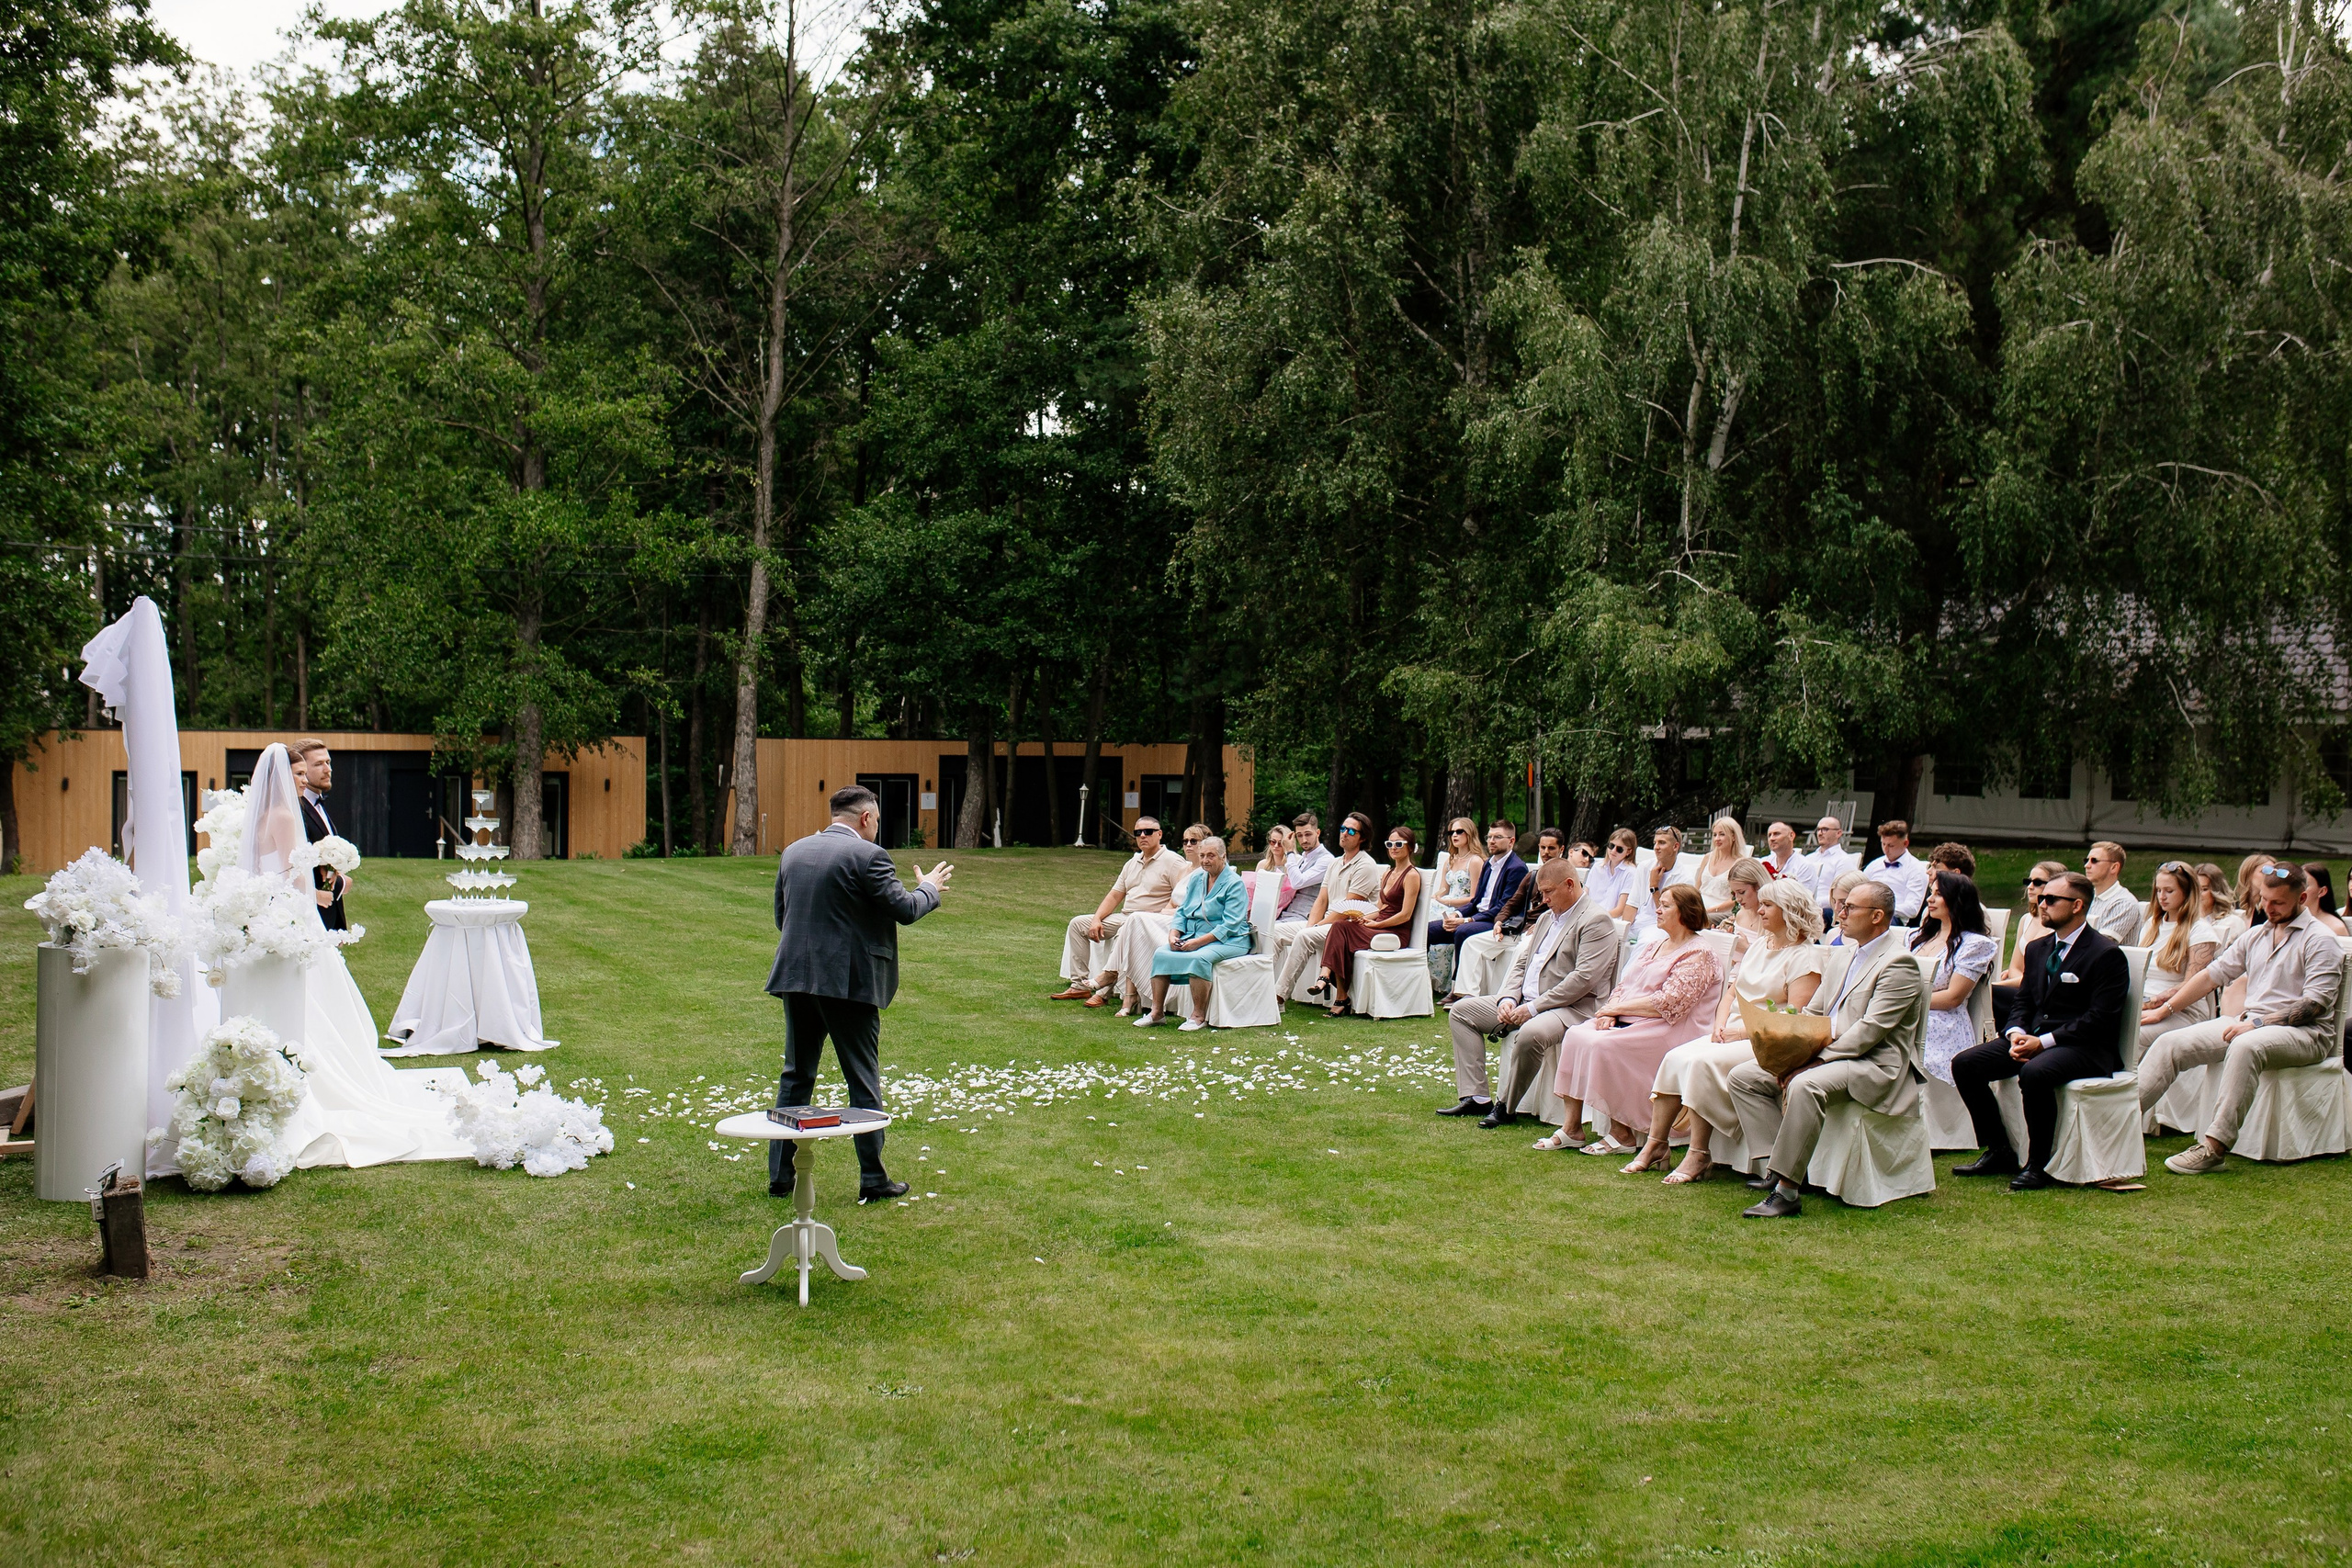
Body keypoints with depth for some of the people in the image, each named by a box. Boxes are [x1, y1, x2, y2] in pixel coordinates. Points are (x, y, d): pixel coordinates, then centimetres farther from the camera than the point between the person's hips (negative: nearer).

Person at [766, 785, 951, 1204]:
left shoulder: (793, 852, 9)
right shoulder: (867, 855, -11)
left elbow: (781, 916, 15)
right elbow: (904, 910, -10)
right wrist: (929, 888, 9)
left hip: (796, 978, 6)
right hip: (848, 980, -5)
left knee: (795, 1076, 14)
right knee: (864, 1083, 4)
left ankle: (780, 1176, 16)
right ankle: (873, 1180, 8)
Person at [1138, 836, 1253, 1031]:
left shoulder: (1234, 883, -9)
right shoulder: (1196, 878, 13)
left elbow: (1230, 925, -16)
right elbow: (1182, 911, 16)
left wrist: (1199, 942, -23)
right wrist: (1173, 934, -5)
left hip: (1227, 941, -7)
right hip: (1193, 937, 7)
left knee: (1198, 958, -35)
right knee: (1161, 954, -16)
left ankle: (1199, 1016, -25)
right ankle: (1157, 1011, -11)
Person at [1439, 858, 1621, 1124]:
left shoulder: (1596, 920, -10)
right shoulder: (1547, 917, 20)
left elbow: (1583, 979, -20)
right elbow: (1522, 964, 20)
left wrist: (1533, 1007, -20)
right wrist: (1508, 998, -1)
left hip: (1571, 1007, -10)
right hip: (1524, 1002, 10)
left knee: (1532, 1032, -40)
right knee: (1462, 1010, 6)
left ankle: (1506, 1107, -21)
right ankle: (1475, 1097, -2)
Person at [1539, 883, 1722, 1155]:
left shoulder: (1698, 954, -7)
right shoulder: (1658, 944, 21)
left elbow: (1667, 1003, -17)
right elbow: (1625, 984, 16)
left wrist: (1618, 1008, -12)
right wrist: (1610, 1012, -4)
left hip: (1664, 1029, -8)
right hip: (1626, 1019, 8)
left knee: (1604, 1045, -30)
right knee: (1575, 1036, -15)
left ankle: (1621, 1134, -19)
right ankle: (1570, 1127, -16)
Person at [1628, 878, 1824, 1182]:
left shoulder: (1805, 956, -6)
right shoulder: (1757, 947, 21)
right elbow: (1731, 993, 21)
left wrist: (1744, 1031, -16)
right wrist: (1720, 1025, 1)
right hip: (1731, 1034, 8)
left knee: (1703, 1063, -30)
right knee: (1675, 1058, -15)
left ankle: (1699, 1154, -23)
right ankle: (1655, 1145, -13)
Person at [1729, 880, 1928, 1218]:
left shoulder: (1898, 963, -10)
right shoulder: (1855, 953, 20)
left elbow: (1870, 1031, -19)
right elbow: (1816, 1009, 19)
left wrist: (1815, 1062, -21)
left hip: (1874, 1063, -10)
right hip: (1830, 1054, 10)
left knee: (1806, 1086, -39)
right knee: (1743, 1077, -2)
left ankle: (1787, 1191, -35)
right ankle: (1780, 1163, -8)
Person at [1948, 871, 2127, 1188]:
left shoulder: (2106, 954, -9)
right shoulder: (2037, 948, 16)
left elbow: (2099, 1020, -16)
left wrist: (2043, 1042, -21)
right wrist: (2016, 1034, -6)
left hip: (2086, 1047, -8)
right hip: (2033, 1038, 8)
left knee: (2034, 1073, -37)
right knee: (1964, 1064, -8)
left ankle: (2039, 1165, -20)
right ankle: (1998, 1152, 3)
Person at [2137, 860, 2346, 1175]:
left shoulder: (2319, 939, -5)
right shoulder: (2257, 935, 16)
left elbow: (2314, 1005, -15)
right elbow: (2212, 974, 19)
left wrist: (2255, 1025, -22)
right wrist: (2164, 1010, 16)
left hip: (2305, 1032, -7)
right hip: (2250, 1022, 7)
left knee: (2246, 1046, -39)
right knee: (2172, 1043, -10)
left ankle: (2215, 1146, -40)